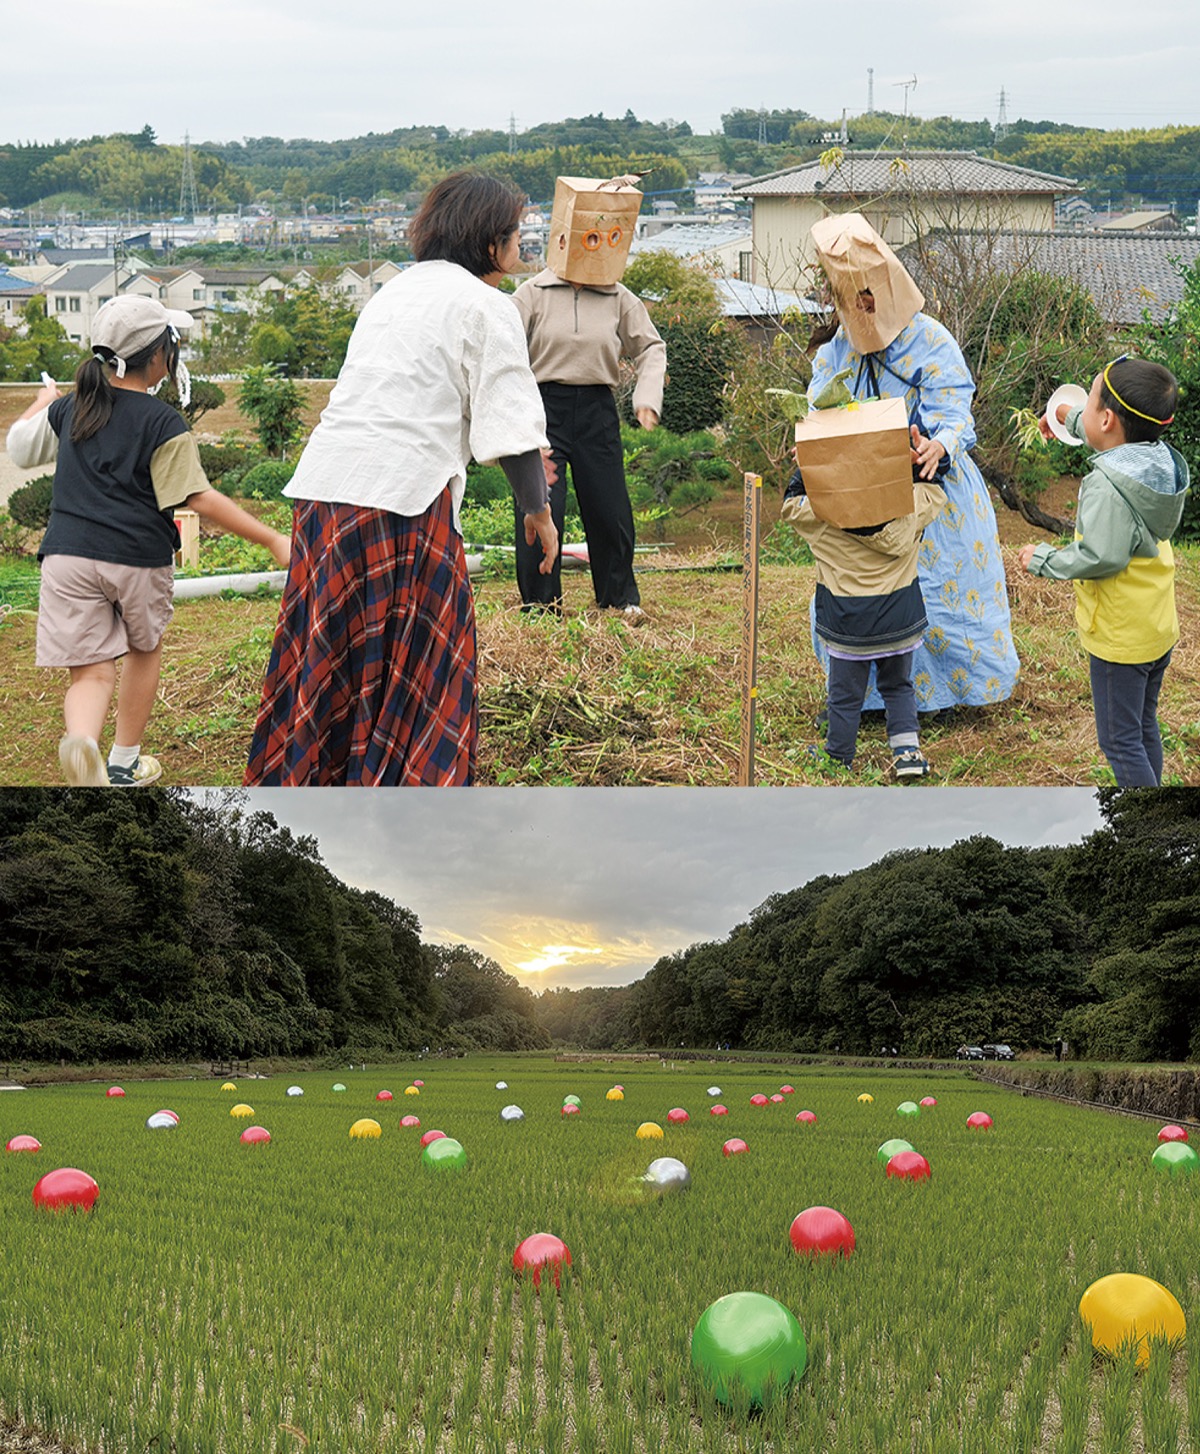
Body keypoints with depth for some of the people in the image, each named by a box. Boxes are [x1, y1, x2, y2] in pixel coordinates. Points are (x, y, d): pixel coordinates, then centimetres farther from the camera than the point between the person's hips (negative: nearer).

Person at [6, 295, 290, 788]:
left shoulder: (69, 408, 9)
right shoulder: (164, 424, -7)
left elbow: (19, 447, 25)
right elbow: (199, 499, -14)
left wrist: (43, 401, 46)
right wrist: (271, 540, -13)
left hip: (69, 554, 3)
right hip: (139, 560, -3)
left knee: (91, 673, -1)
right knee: (144, 650, 23)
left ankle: (82, 744, -34)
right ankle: (124, 764, 31)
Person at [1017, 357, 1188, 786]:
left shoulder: (1106, 485, -28)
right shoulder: (1158, 461, 0)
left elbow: (1101, 558, -31)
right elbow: (1120, 440, 23)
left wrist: (1044, 559, -16)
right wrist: (1072, 418, 36)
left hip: (1119, 638, -9)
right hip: (1160, 627, 9)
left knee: (1119, 741, 2)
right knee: (1144, 727, 22)